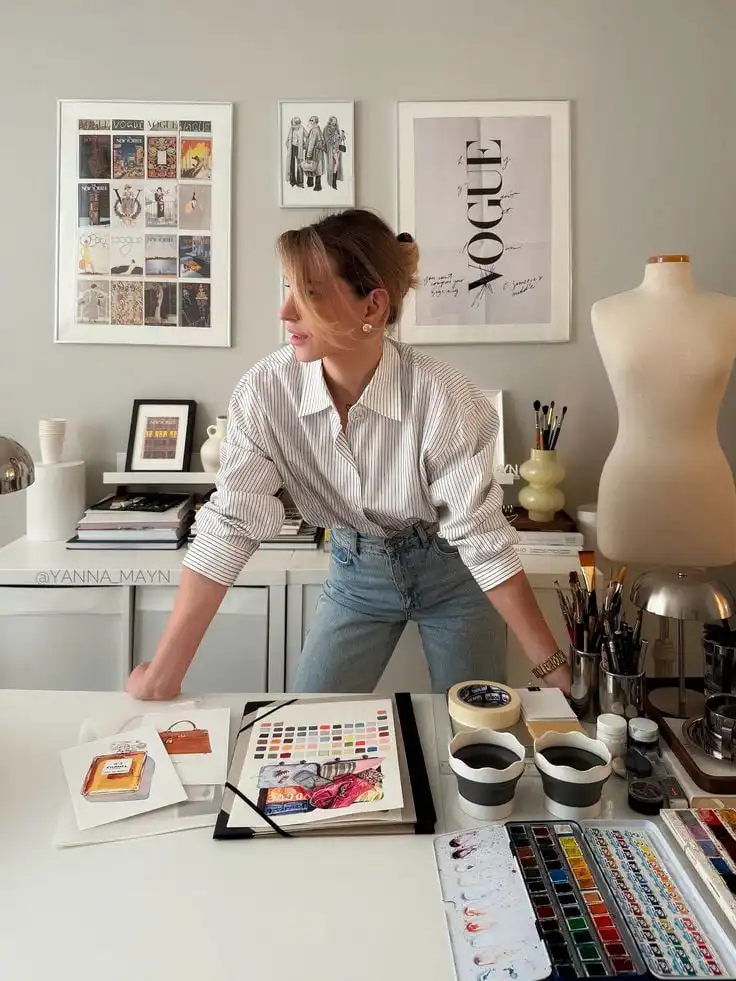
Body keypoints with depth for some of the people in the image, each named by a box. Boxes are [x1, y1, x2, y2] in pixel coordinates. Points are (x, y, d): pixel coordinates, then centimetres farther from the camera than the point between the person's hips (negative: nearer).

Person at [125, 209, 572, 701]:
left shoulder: (440, 395, -29)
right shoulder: (266, 389, -22)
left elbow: (482, 536, -23)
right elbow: (230, 527, -21)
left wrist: (551, 665, -22)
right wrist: (163, 676, -23)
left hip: (451, 572, -1)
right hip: (357, 574, 2)